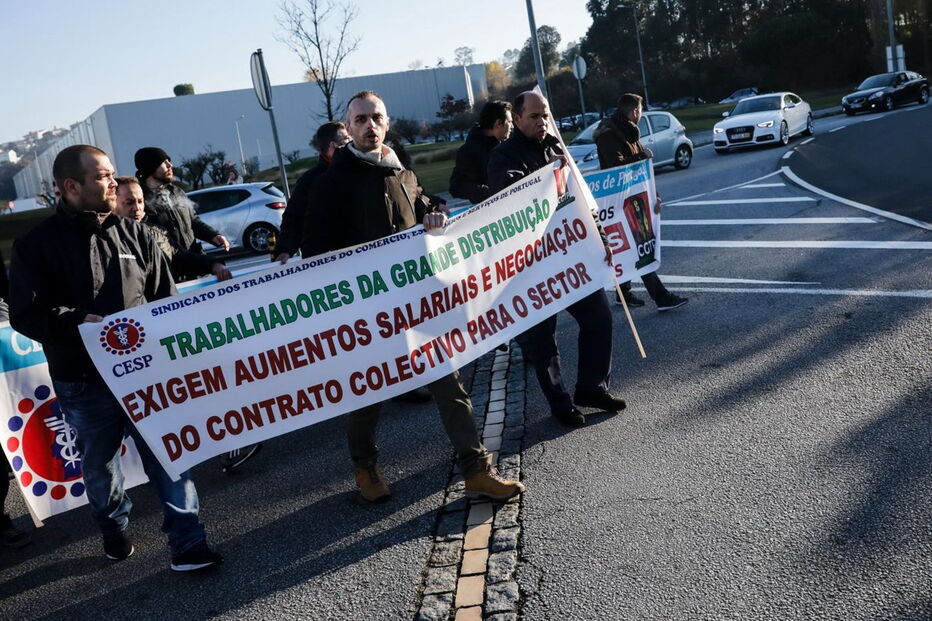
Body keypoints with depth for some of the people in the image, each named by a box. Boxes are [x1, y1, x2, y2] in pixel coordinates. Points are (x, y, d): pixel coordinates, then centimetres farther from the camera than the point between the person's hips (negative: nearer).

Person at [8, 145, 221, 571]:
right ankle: (114, 528, 41)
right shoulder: (37, 244, -3)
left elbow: (166, 299, 9)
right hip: (83, 381, -1)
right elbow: (25, 314, -8)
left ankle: (186, 542, 9)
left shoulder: (134, 234, 5)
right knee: (99, 462, 16)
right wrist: (77, 322, -23)